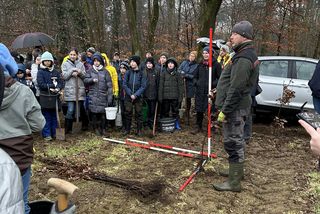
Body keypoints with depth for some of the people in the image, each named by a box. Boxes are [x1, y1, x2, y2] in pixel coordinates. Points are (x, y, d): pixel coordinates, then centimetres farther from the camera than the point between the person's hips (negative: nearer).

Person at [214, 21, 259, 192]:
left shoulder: (244, 59, -20)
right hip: (237, 106, 11)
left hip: (235, 107, -11)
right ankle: (237, 171, 36)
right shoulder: (246, 55, 15)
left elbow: (236, 89, -25)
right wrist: (219, 91, 20)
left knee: (233, 142, -4)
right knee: (236, 141, 21)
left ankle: (234, 183, 5)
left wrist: (224, 111, -22)